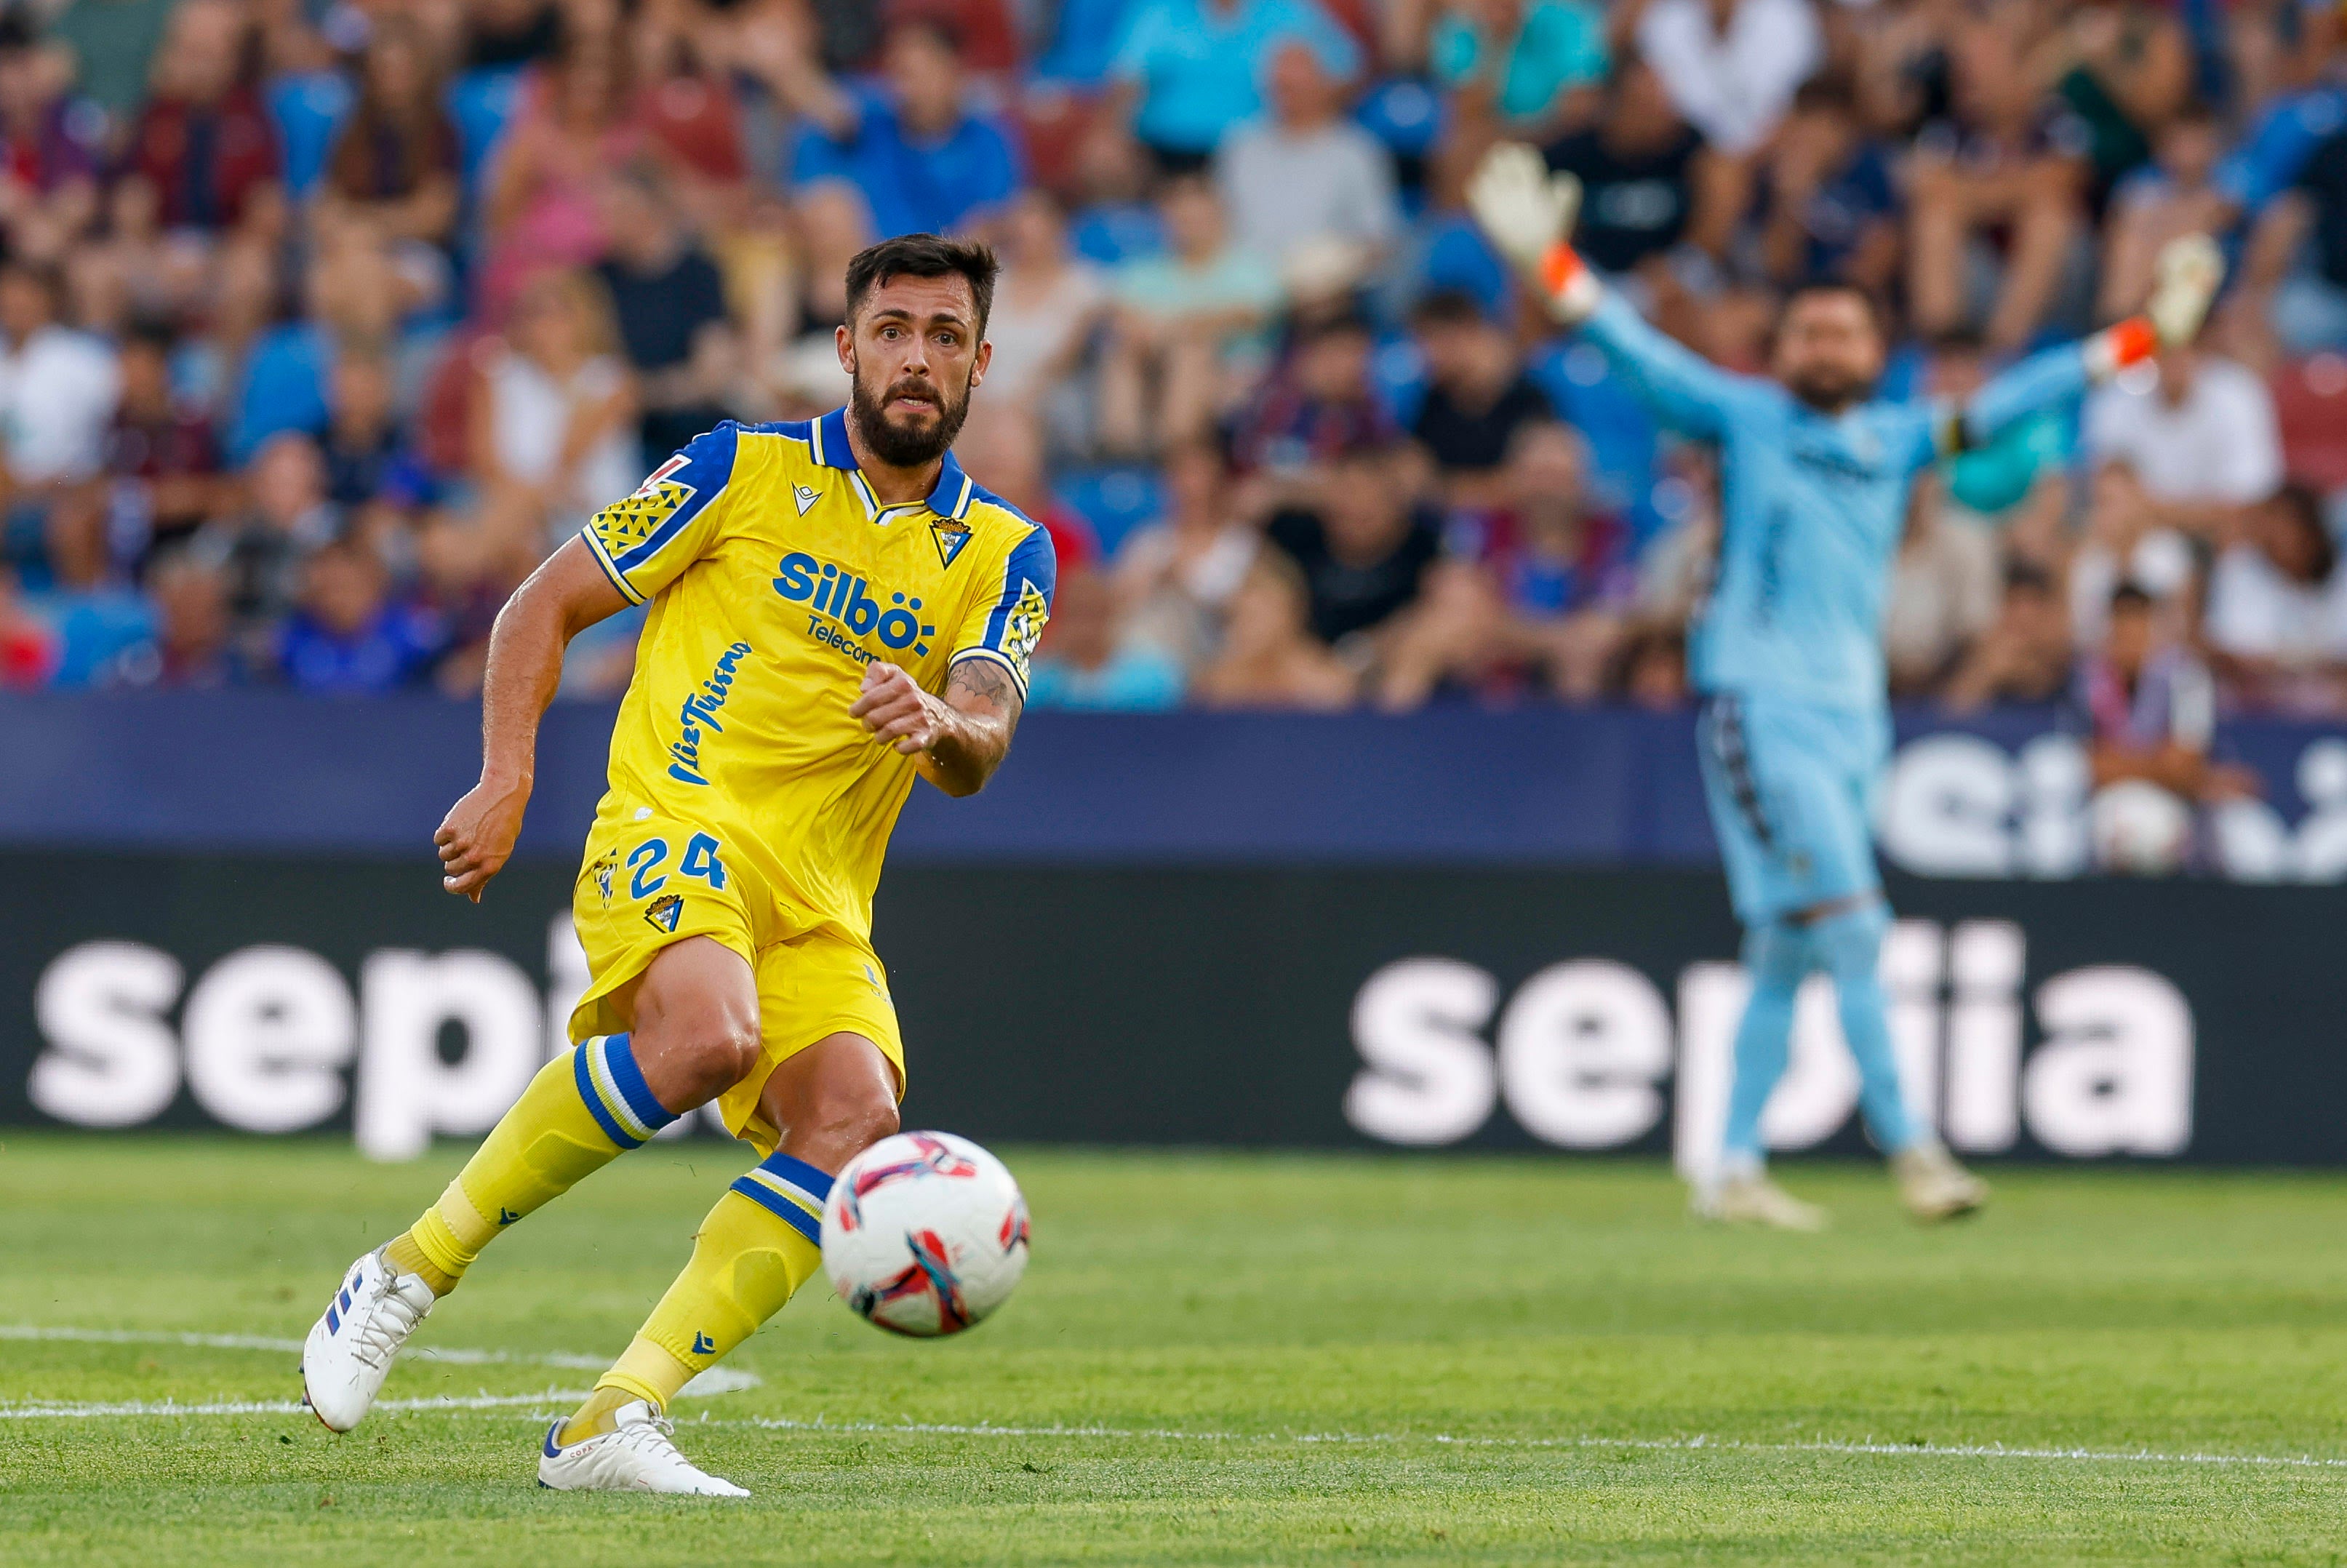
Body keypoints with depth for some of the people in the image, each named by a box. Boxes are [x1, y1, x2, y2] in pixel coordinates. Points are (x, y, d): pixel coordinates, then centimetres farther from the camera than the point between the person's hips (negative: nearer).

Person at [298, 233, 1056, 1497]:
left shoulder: (1003, 555, 13)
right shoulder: (742, 471, 7)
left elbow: (976, 755, -3)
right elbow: (543, 608, 10)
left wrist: (937, 725, -28)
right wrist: (505, 781, -4)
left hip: (820, 902, 4)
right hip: (676, 822, -4)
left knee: (855, 1115, -25)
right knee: (707, 1037, -35)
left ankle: (612, 1425, -25)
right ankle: (412, 1270, -19)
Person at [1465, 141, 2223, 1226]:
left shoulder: (1900, 440, 14)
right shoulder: (1744, 417, 3)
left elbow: (2011, 401, 17)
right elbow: (1636, 351, -5)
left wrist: (2147, 335, 16)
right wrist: (1549, 264, -18)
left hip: (1853, 717, 6)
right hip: (1757, 701, -6)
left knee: (1786, 952, 8)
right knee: (1849, 924, -14)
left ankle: (1735, 1170, 12)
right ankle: (1909, 1151, -16)